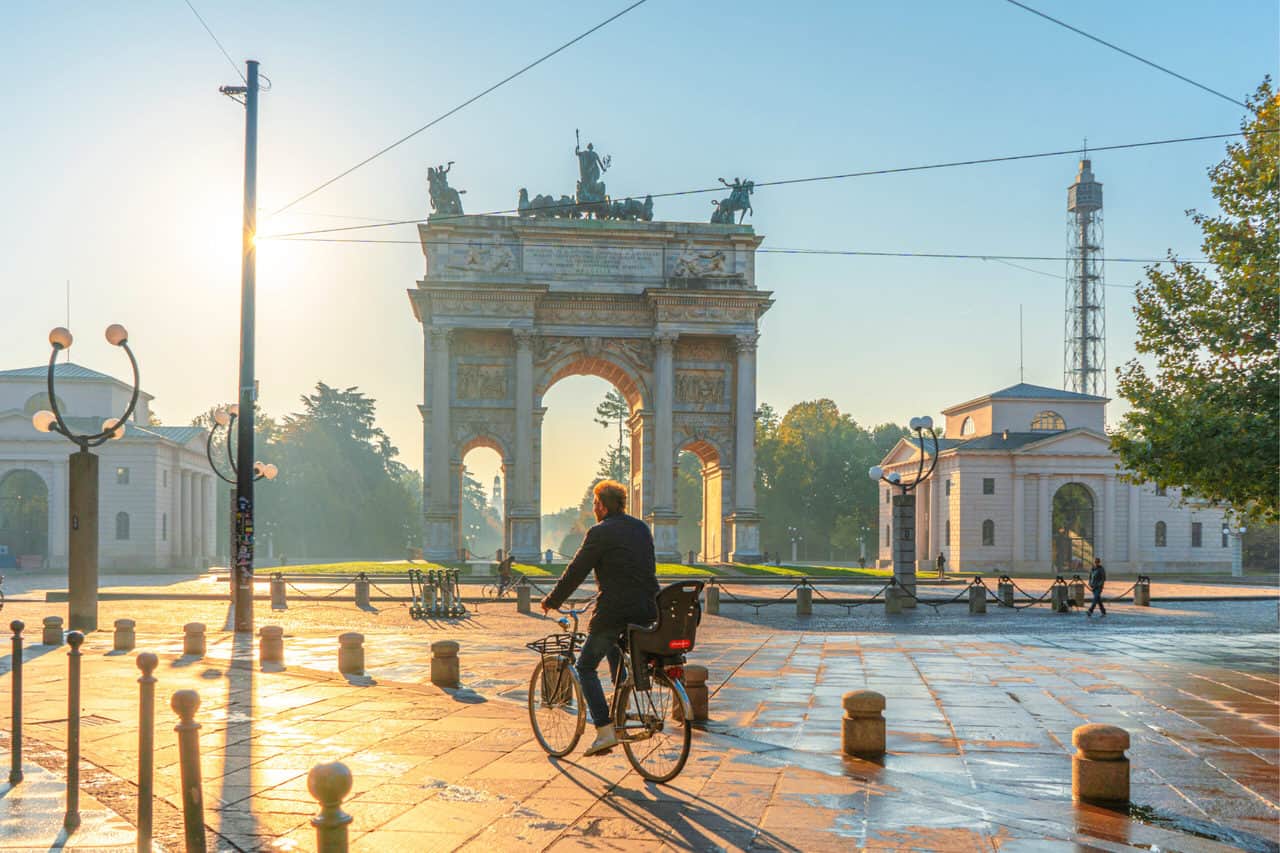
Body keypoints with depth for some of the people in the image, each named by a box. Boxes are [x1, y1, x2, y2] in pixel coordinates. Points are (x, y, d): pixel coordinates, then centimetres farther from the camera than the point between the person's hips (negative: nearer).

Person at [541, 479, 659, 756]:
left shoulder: (600, 533, -8)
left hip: (614, 612, -7)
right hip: (647, 611, 7)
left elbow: (575, 572, -5)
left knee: (586, 667, 7)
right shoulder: (641, 528, 13)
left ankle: (605, 730, -4)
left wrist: (552, 601, 8)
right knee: (614, 651, 33)